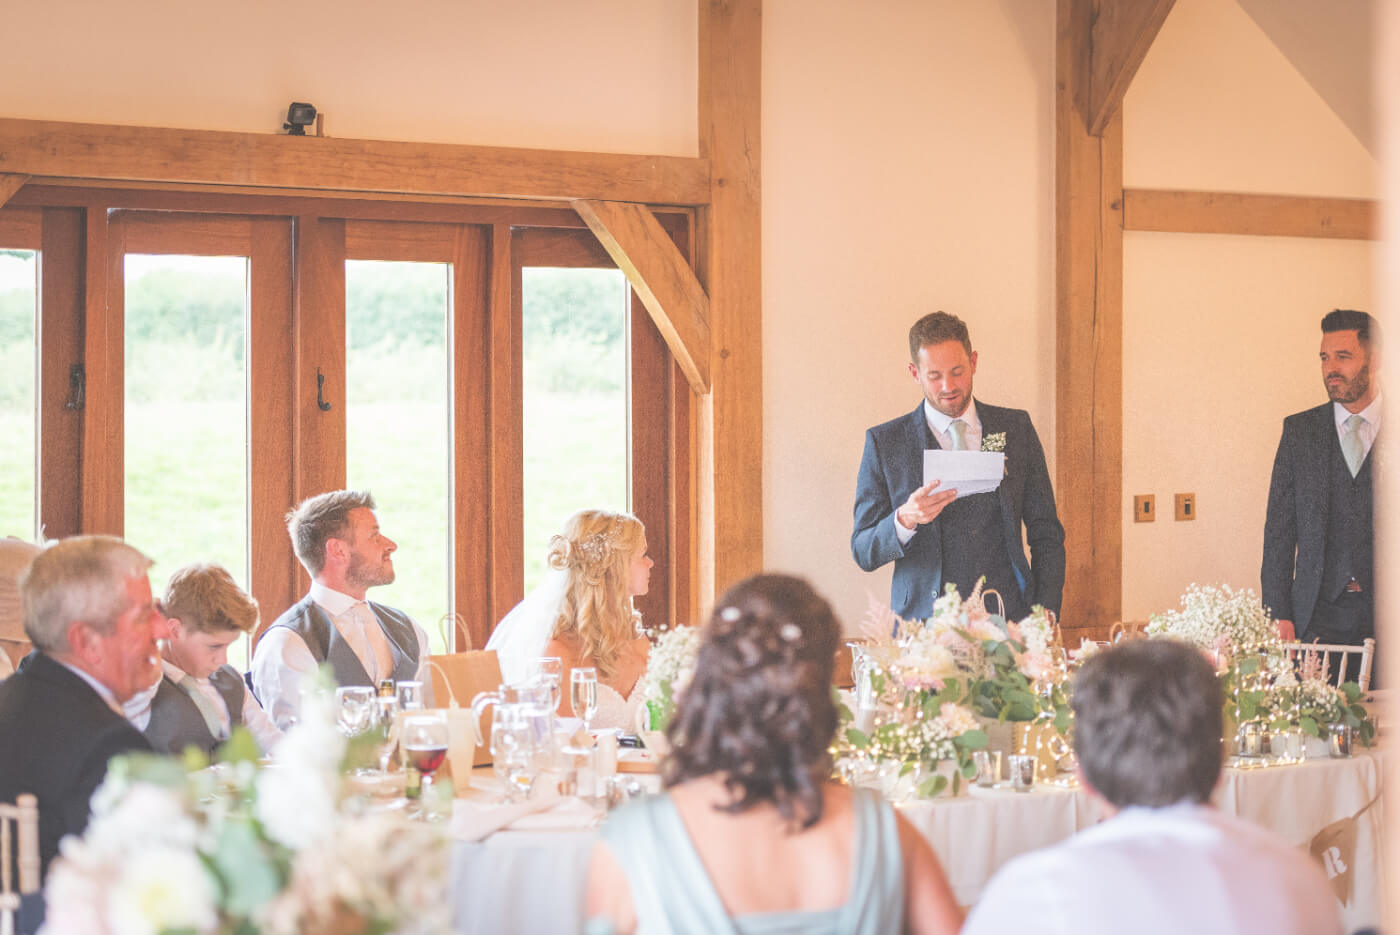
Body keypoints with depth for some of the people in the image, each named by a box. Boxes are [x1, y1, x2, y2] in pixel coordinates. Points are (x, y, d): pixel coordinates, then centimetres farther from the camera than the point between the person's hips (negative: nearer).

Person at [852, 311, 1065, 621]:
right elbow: (863, 552, 6)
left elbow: (1046, 536, 14)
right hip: (924, 630, -2)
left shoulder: (1016, 428, 13)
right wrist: (905, 520, -15)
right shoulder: (885, 442, 6)